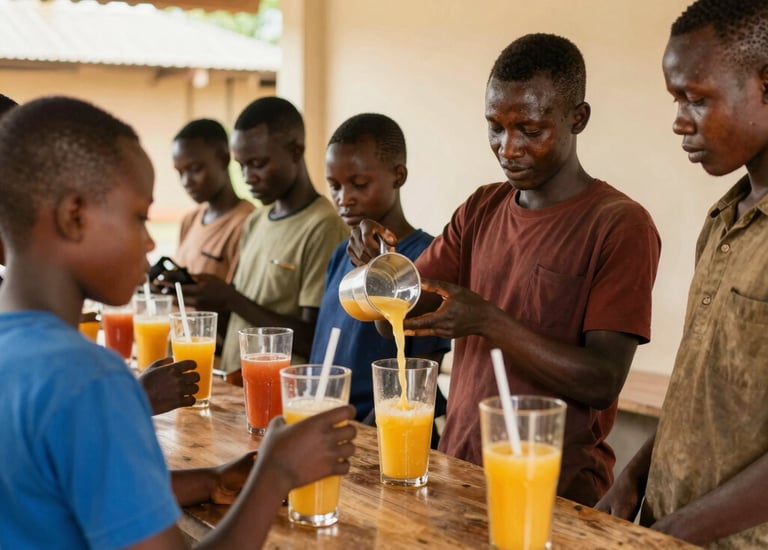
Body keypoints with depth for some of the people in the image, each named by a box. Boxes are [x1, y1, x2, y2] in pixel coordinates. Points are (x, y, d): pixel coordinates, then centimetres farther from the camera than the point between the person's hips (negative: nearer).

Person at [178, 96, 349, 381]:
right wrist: (210, 297, 2)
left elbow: (315, 341, -13)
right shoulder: (254, 223, 14)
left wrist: (231, 299, -11)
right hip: (235, 387, 7)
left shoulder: (323, 229, -12)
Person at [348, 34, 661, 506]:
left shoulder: (620, 226, -10)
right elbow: (400, 321, 6)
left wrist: (487, 320, -24)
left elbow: (603, 383, -16)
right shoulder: (482, 210, 8)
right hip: (459, 471, 5)